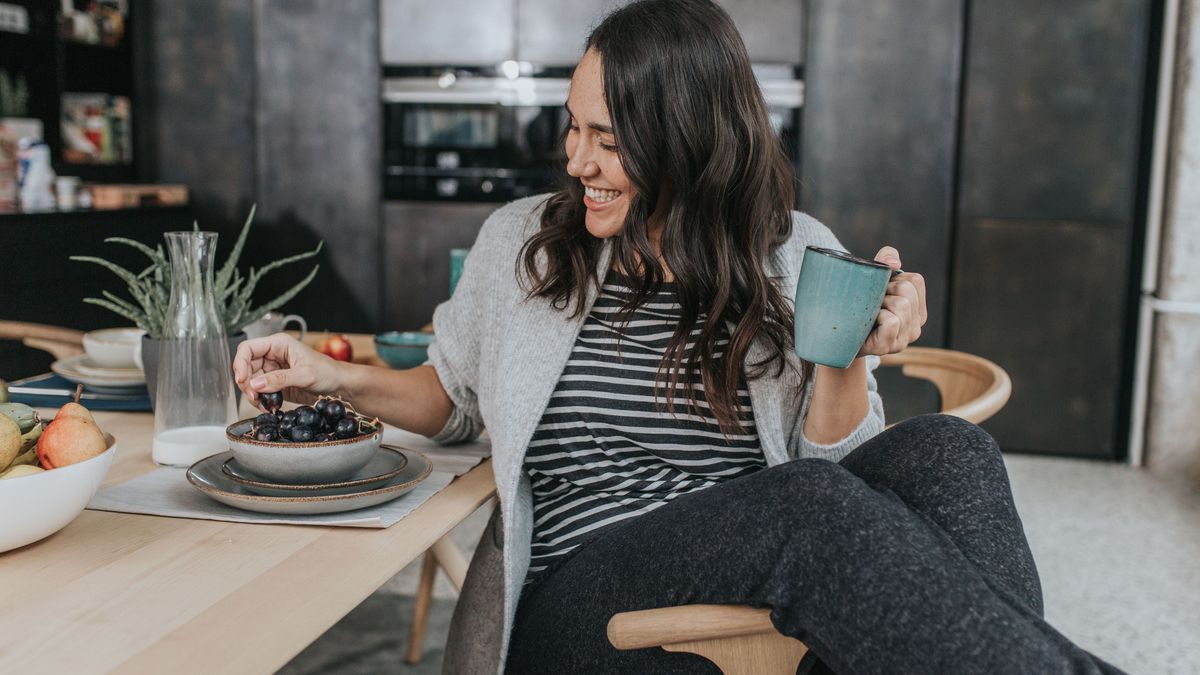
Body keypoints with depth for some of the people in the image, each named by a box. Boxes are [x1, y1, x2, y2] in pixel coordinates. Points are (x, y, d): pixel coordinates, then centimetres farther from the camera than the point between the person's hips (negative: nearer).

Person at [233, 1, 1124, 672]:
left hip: (767, 590, 2)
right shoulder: (518, 243, 8)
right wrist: (336, 376, 7)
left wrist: (845, 361, -14)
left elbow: (832, 460, 6)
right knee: (809, 506, -33)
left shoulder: (798, 258, 6)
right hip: (579, 602, -1)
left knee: (942, 450, -28)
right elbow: (456, 399, 23)